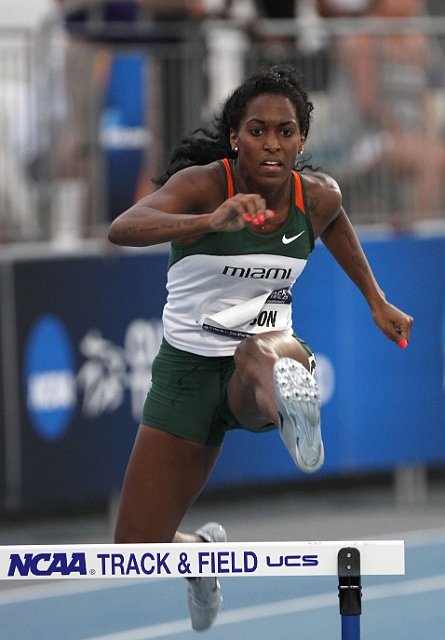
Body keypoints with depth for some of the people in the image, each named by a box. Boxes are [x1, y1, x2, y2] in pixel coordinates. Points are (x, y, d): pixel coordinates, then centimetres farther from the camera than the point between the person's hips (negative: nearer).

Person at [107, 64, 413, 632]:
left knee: (263, 349, -40)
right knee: (136, 561, 5)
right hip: (188, 368, 0)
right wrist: (212, 221, -55)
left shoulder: (318, 197, -4)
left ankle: (289, 398, -74)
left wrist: (375, 301, 26)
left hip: (254, 374, 0)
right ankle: (200, 549, 38)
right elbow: (122, 229, -39)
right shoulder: (201, 184, -17)